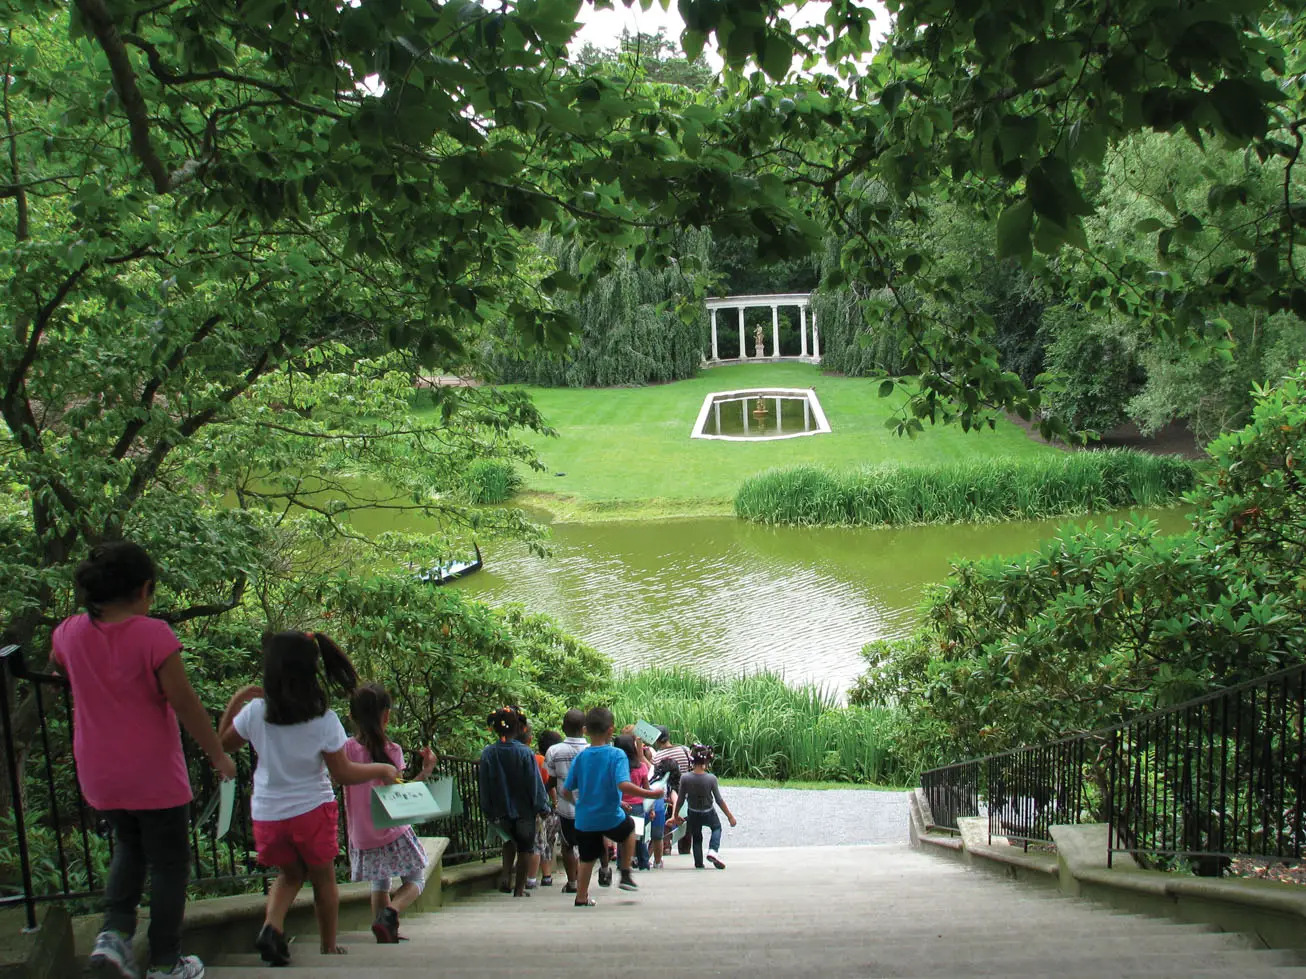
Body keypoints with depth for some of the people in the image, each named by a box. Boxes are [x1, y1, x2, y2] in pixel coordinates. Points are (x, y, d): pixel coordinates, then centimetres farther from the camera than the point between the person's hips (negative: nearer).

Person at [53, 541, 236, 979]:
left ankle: (114, 932, 8)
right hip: (154, 777, -5)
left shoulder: (70, 632, -3)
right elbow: (184, 703, -18)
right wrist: (219, 755, -8)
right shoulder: (151, 634, -20)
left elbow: (57, 665, 23)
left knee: (129, 848, 27)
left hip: (98, 776, 6)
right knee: (168, 863, 11)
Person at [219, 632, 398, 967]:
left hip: (267, 814, 2)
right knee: (323, 879, 18)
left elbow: (224, 742, 9)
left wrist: (235, 701, 14)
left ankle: (271, 926, -1)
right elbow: (343, 774, -9)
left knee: (290, 875, 23)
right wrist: (382, 769, 6)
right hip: (312, 811, -2)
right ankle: (329, 946, 26)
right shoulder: (323, 719, -14)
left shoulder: (255, 711, -9)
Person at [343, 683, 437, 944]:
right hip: (393, 834, -4)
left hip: (362, 836, 4)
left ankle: (385, 936, 19)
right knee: (415, 881, 11)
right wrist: (425, 772, -8)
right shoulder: (391, 751, -13)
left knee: (379, 885, 23)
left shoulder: (348, 749, -4)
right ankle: (390, 914, -16)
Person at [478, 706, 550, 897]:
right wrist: (542, 807, -1)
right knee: (524, 849, 12)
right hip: (524, 810, -3)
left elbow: (484, 785, -3)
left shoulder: (488, 753, -10)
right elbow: (535, 783, -12)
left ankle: (506, 875, 10)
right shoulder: (525, 753, -17)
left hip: (501, 810, 3)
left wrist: (488, 810, 9)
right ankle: (519, 889, 17)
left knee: (510, 842, 27)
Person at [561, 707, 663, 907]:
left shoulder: (581, 757, -1)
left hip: (584, 820, 3)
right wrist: (650, 794, -18)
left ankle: (581, 898, 24)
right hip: (611, 818, -3)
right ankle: (626, 875, 27)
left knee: (587, 859, 19)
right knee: (629, 827, 29)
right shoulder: (617, 755, -14)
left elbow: (566, 790, 2)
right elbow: (623, 785, -27)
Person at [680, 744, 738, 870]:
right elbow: (719, 800, -16)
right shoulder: (711, 779, -23)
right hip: (708, 814, -1)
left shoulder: (685, 778, -19)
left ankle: (699, 863, 24)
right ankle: (713, 850, 7)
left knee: (696, 837, 24)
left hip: (693, 814, 1)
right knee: (717, 827, 29)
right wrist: (730, 816, -5)